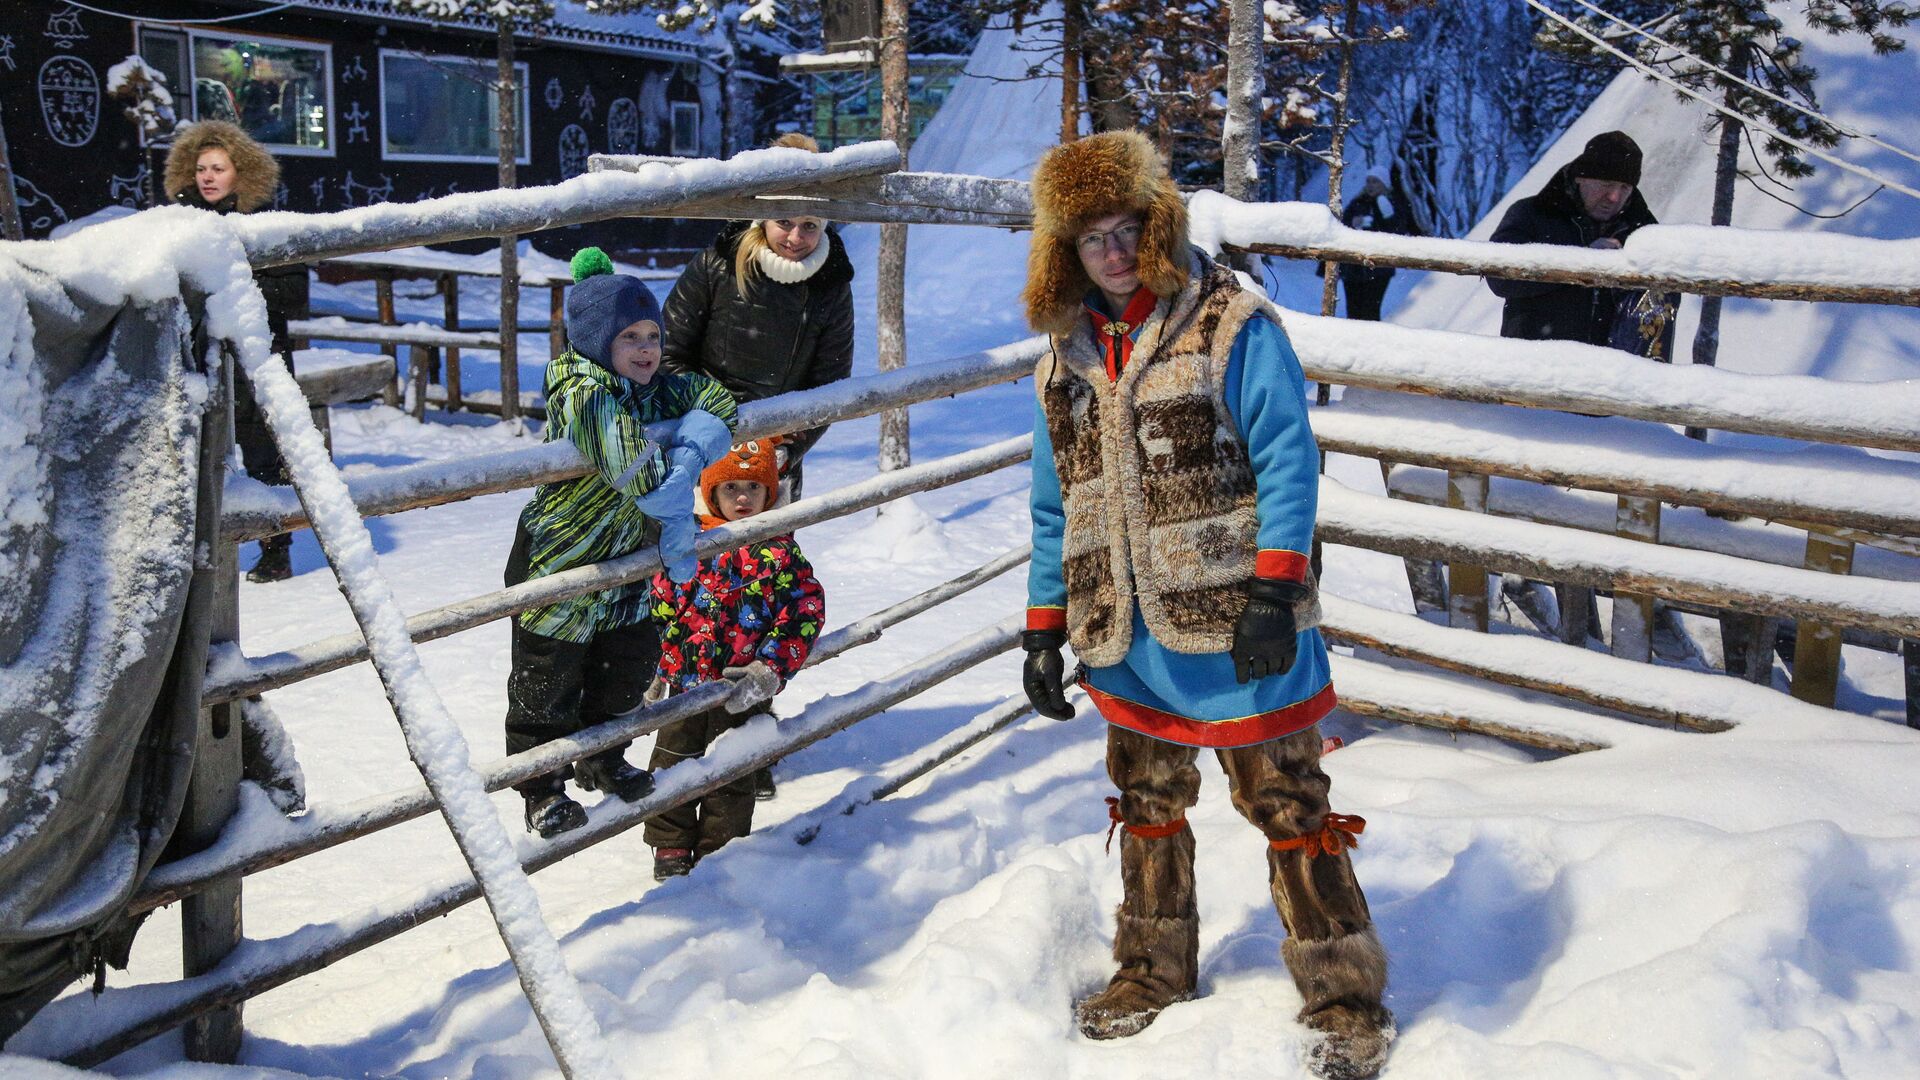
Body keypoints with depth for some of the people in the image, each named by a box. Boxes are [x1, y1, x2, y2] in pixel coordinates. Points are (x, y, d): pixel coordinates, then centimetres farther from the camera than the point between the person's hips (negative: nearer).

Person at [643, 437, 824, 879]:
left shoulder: (781, 552, -5)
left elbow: (805, 613, -8)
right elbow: (660, 604, 5)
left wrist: (771, 668, -18)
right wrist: (657, 667, 4)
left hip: (743, 689, -1)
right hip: (686, 681, 2)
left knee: (731, 776, 11)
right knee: (672, 763, 13)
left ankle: (719, 851, 28)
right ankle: (671, 847, 30)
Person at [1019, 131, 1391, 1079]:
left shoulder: (1232, 324, -8)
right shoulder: (1068, 355, 10)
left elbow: (1286, 459, -13)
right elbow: (1057, 507, 15)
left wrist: (1275, 589, -22)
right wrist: (1044, 626, 12)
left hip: (1231, 623, -6)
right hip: (1127, 641, 6)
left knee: (1287, 805, 2)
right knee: (1146, 807, 18)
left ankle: (1346, 998, 15)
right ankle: (1155, 974, 36)